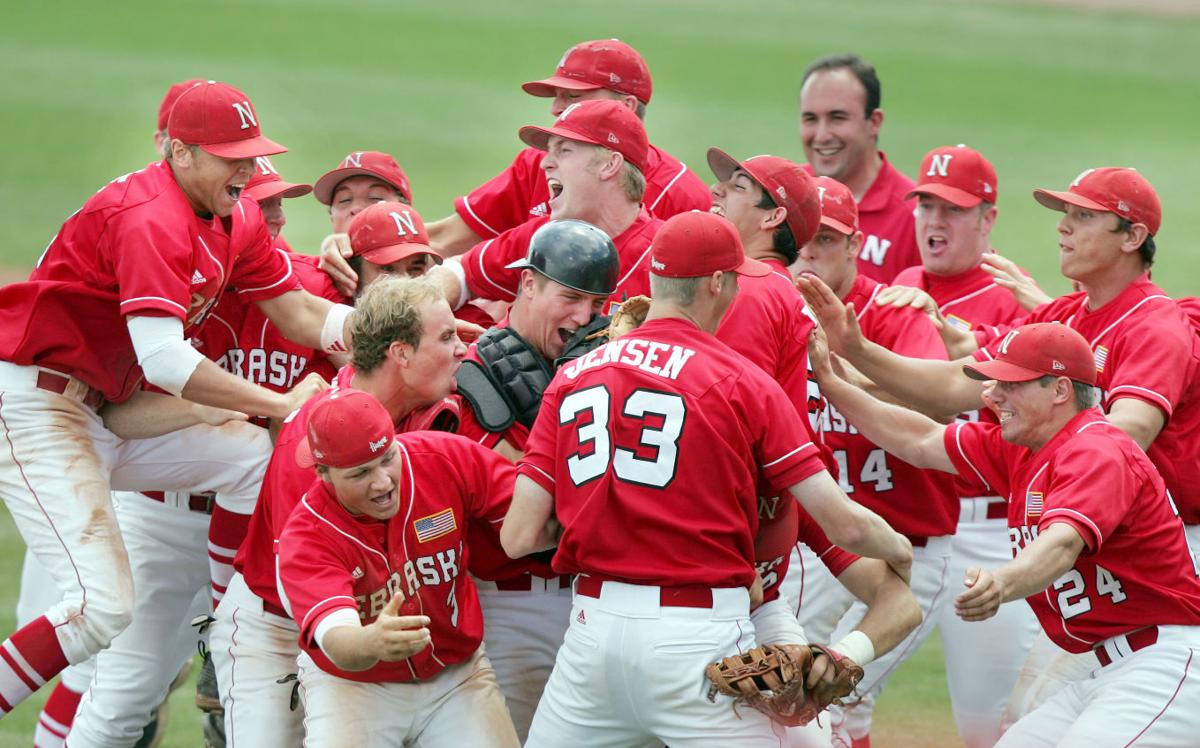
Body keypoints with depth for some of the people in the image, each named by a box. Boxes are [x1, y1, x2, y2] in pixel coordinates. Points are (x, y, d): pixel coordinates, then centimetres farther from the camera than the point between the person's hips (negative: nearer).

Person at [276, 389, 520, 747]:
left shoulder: (446, 459, -16)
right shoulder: (305, 537, -26)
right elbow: (336, 638, -41)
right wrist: (372, 643, -65)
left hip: (457, 675, 2)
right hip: (352, 684, -2)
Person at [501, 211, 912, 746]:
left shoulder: (571, 378, 8)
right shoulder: (742, 384, -2)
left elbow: (519, 537, 3)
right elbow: (844, 525, -3)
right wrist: (899, 550, 19)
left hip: (593, 626, 4)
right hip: (699, 638, -4)